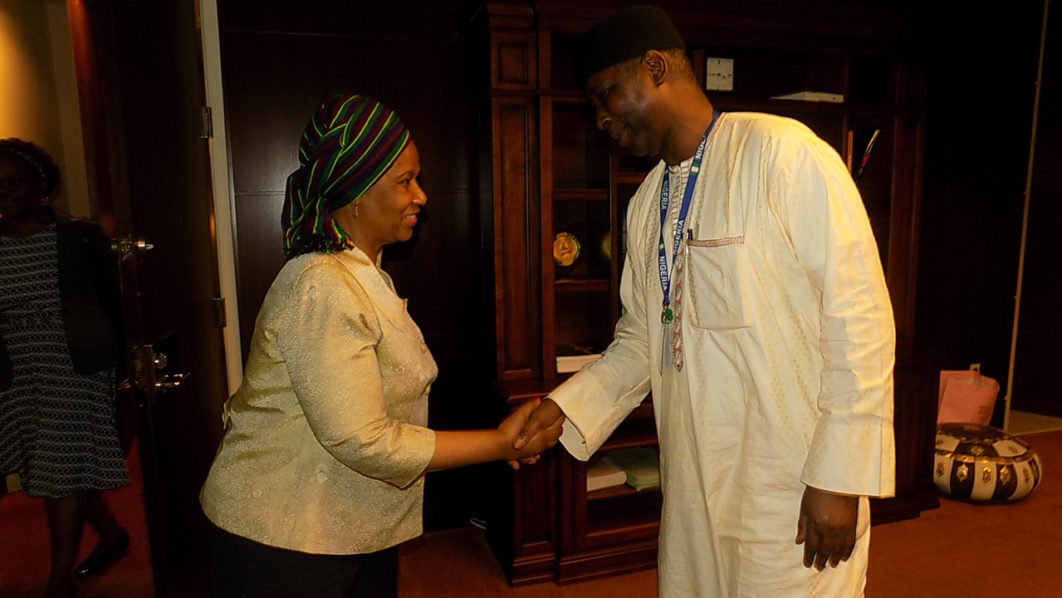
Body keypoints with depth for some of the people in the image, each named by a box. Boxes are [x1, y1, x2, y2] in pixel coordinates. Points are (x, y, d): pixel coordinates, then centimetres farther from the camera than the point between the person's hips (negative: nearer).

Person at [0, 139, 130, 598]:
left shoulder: (80, 238, -5)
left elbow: (113, 300, -2)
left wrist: (118, 361, -4)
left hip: (76, 372, -5)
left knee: (63, 472, -2)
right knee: (48, 470, 15)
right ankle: (111, 534, 36)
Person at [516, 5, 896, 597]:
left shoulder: (783, 153, -13)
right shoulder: (646, 202, 9)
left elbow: (858, 316, -16)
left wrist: (839, 478, -16)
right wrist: (564, 405, 0)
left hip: (793, 485, -6)